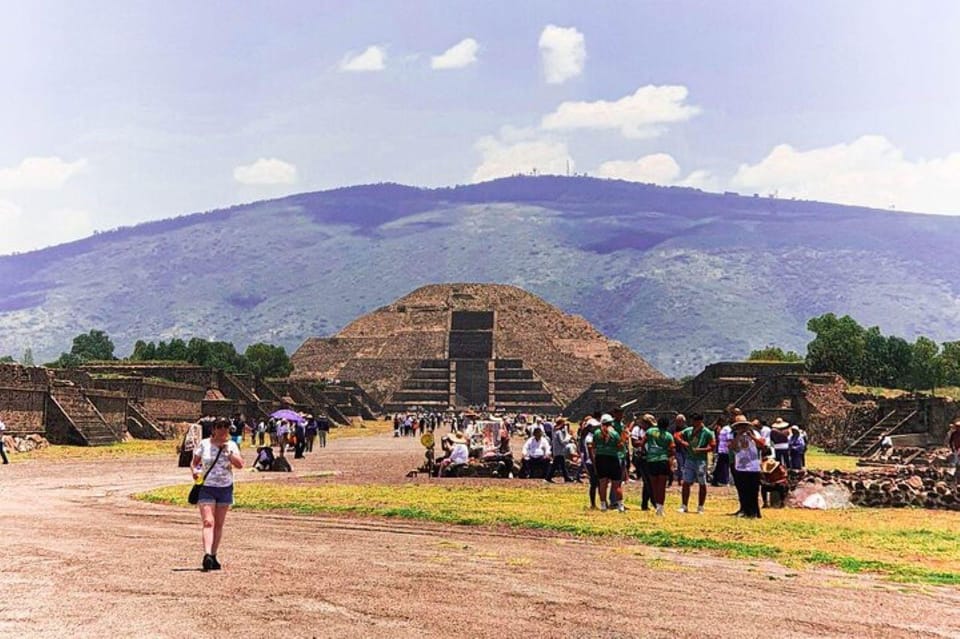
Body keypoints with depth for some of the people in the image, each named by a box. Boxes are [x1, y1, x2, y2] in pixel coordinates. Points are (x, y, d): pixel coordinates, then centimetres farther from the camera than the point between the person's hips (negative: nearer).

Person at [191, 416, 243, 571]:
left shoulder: (231, 445, 1)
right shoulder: (204, 444, -2)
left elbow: (240, 464, -11)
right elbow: (195, 462, 7)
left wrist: (227, 450, -15)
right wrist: (195, 470, -13)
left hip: (225, 489, 3)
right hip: (206, 488, -2)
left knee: (219, 524, 8)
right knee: (208, 522, -16)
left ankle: (213, 556, 18)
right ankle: (207, 554, -27)